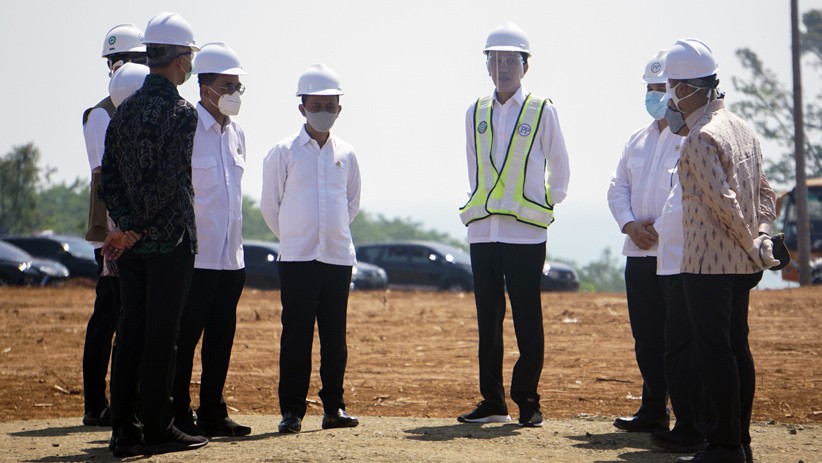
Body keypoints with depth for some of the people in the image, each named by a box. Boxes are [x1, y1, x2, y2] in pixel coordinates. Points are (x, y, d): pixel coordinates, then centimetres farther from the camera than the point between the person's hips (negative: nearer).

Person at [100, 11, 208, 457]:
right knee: (161, 336, -1)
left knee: (130, 332, 8)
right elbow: (169, 182, -17)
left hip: (131, 242, 7)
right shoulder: (181, 112, -11)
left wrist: (125, 222, -3)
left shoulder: (125, 109, 10)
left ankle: (124, 430, 11)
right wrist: (137, 229, -10)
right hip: (169, 239, -6)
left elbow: (108, 173, 4)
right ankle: (156, 428, 4)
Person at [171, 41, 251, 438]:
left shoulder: (236, 133, 14)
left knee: (221, 338, 10)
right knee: (184, 338, -1)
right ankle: (178, 417, 6)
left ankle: (212, 414, 18)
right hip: (195, 255, -7)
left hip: (230, 257, 7)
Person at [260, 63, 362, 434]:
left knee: (335, 335, 6)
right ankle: (292, 410, 3)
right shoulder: (283, 152, -1)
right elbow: (270, 205, 5)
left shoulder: (345, 154, 9)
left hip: (338, 257, 3)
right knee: (296, 334, -2)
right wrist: (295, 237, 10)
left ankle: (334, 407, 13)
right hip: (297, 259, -3)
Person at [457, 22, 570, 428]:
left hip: (525, 232, -4)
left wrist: (544, 206, 6)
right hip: (482, 231, 4)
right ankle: (492, 401, 13)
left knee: (527, 321, -2)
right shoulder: (476, 114, 12)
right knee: (487, 319, 7)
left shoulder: (542, 111, 1)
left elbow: (560, 170, 8)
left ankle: (527, 401, 5)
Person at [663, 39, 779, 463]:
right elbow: (765, 192, 15)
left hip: (708, 263, -9)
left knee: (714, 351, -4)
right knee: (737, 348, 13)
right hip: (741, 264, 9)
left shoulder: (700, 137, -16)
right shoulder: (742, 129, 13)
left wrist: (752, 246, -11)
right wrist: (760, 239, 6)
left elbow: (723, 202, -21)